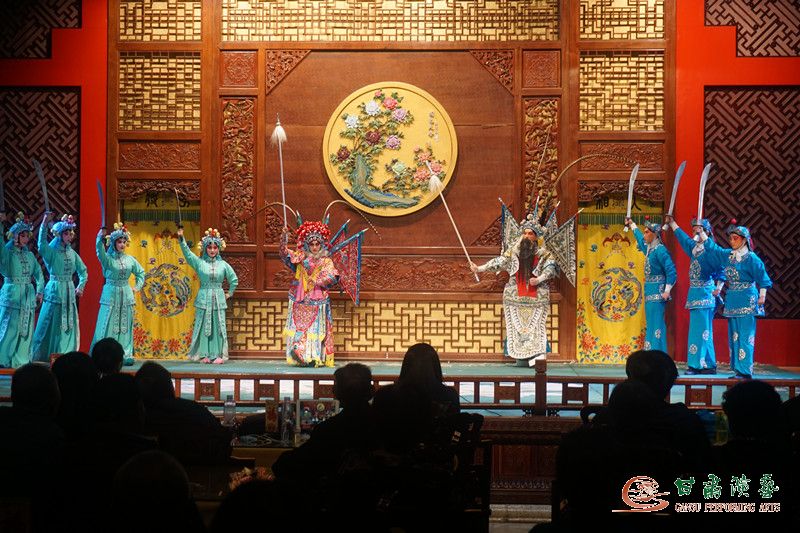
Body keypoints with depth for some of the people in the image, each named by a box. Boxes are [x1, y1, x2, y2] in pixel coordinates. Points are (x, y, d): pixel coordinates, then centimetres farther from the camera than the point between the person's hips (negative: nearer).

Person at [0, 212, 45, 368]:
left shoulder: (29, 255, 11)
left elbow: (38, 273, 17)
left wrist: (39, 291, 11)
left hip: (28, 295, 5)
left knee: (26, 329, 7)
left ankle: (21, 359, 14)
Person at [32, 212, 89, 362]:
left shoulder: (71, 252, 9)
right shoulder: (51, 251, -7)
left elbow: (83, 271, 19)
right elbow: (42, 244, -30)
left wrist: (80, 287, 10)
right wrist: (44, 224, -39)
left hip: (69, 292, 5)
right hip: (55, 290, -5)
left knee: (69, 325, 7)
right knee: (52, 325, -3)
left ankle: (65, 354, 14)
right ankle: (46, 355, 6)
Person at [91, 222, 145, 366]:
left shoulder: (130, 259, 8)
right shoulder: (108, 258, -5)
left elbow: (140, 272, 22)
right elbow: (100, 252, -27)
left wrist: (137, 287, 12)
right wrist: (100, 238, -43)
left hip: (126, 296, 4)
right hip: (111, 295, -4)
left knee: (125, 327, 5)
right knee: (108, 327, -4)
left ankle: (125, 355, 8)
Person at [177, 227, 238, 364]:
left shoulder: (223, 264, 6)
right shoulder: (199, 262, 2)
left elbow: (234, 280, 16)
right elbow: (187, 253, -12)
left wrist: (230, 293, 14)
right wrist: (181, 239, -24)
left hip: (218, 299, 1)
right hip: (204, 298, -1)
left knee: (218, 326, 1)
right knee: (203, 326, 1)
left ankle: (217, 355, 5)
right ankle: (204, 354, 6)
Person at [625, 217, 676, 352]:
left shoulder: (660, 250, -13)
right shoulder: (649, 248, 13)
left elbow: (671, 271, -17)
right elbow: (640, 239, 35)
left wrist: (667, 291, -20)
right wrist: (632, 225, 46)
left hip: (657, 292, -9)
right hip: (650, 292, 9)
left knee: (656, 324, -10)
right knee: (651, 325, 10)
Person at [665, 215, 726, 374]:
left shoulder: (710, 250, -10)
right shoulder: (693, 247, 12)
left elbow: (721, 271, -11)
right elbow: (682, 236, 30)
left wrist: (718, 289, -18)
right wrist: (671, 223, 36)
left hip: (706, 293, -8)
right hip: (694, 292, 8)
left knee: (703, 329, -8)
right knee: (695, 329, 7)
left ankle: (707, 365, -5)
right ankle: (695, 365, 9)